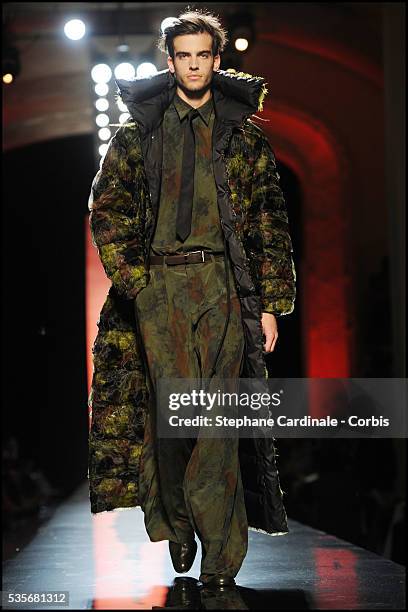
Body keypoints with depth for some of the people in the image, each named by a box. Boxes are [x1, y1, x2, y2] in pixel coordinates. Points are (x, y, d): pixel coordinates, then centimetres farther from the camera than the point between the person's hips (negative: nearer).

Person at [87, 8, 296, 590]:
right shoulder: (139, 132, 12)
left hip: (223, 284, 0)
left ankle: (219, 558, 0)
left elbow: (270, 222, 10)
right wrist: (133, 276, -3)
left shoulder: (244, 134, 12)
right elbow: (106, 208, 9)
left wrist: (270, 302, 4)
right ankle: (176, 524, 13)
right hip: (158, 283, 0)